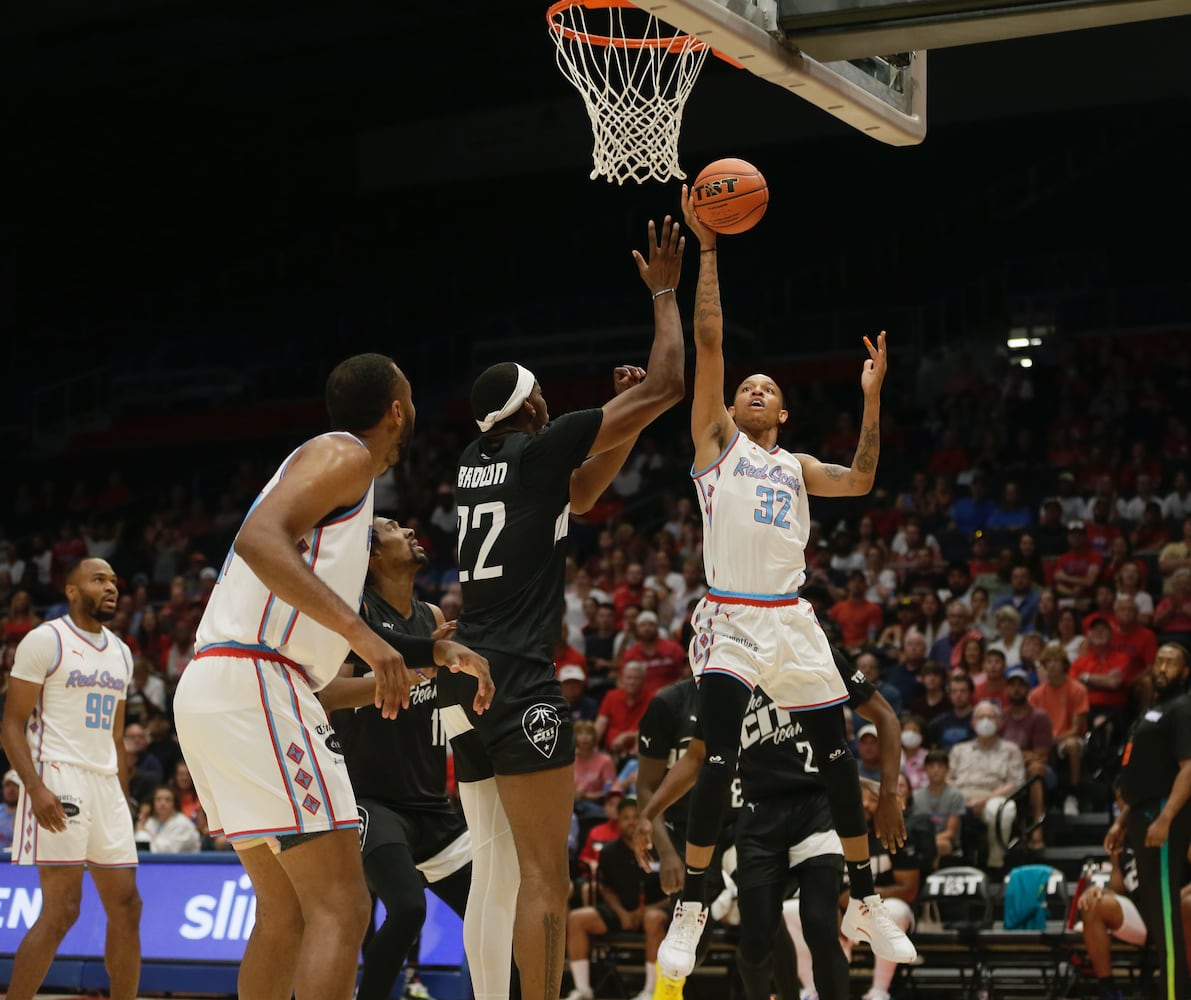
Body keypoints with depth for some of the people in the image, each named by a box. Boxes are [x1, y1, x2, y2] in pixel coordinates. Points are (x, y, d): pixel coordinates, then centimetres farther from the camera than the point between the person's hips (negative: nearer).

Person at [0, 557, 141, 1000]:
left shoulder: (121, 653, 17)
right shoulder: (45, 640, -5)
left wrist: (124, 803, 18)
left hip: (106, 783, 8)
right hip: (58, 781, -7)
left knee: (126, 906, 6)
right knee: (61, 910, -14)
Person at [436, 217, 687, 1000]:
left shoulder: (477, 460, 16)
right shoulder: (541, 446, -6)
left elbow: (579, 498, 32)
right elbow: (668, 386, -3)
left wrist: (627, 424, 24)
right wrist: (665, 292, 9)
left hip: (468, 681, 8)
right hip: (520, 681, -8)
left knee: (496, 872, 11)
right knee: (545, 876, -10)